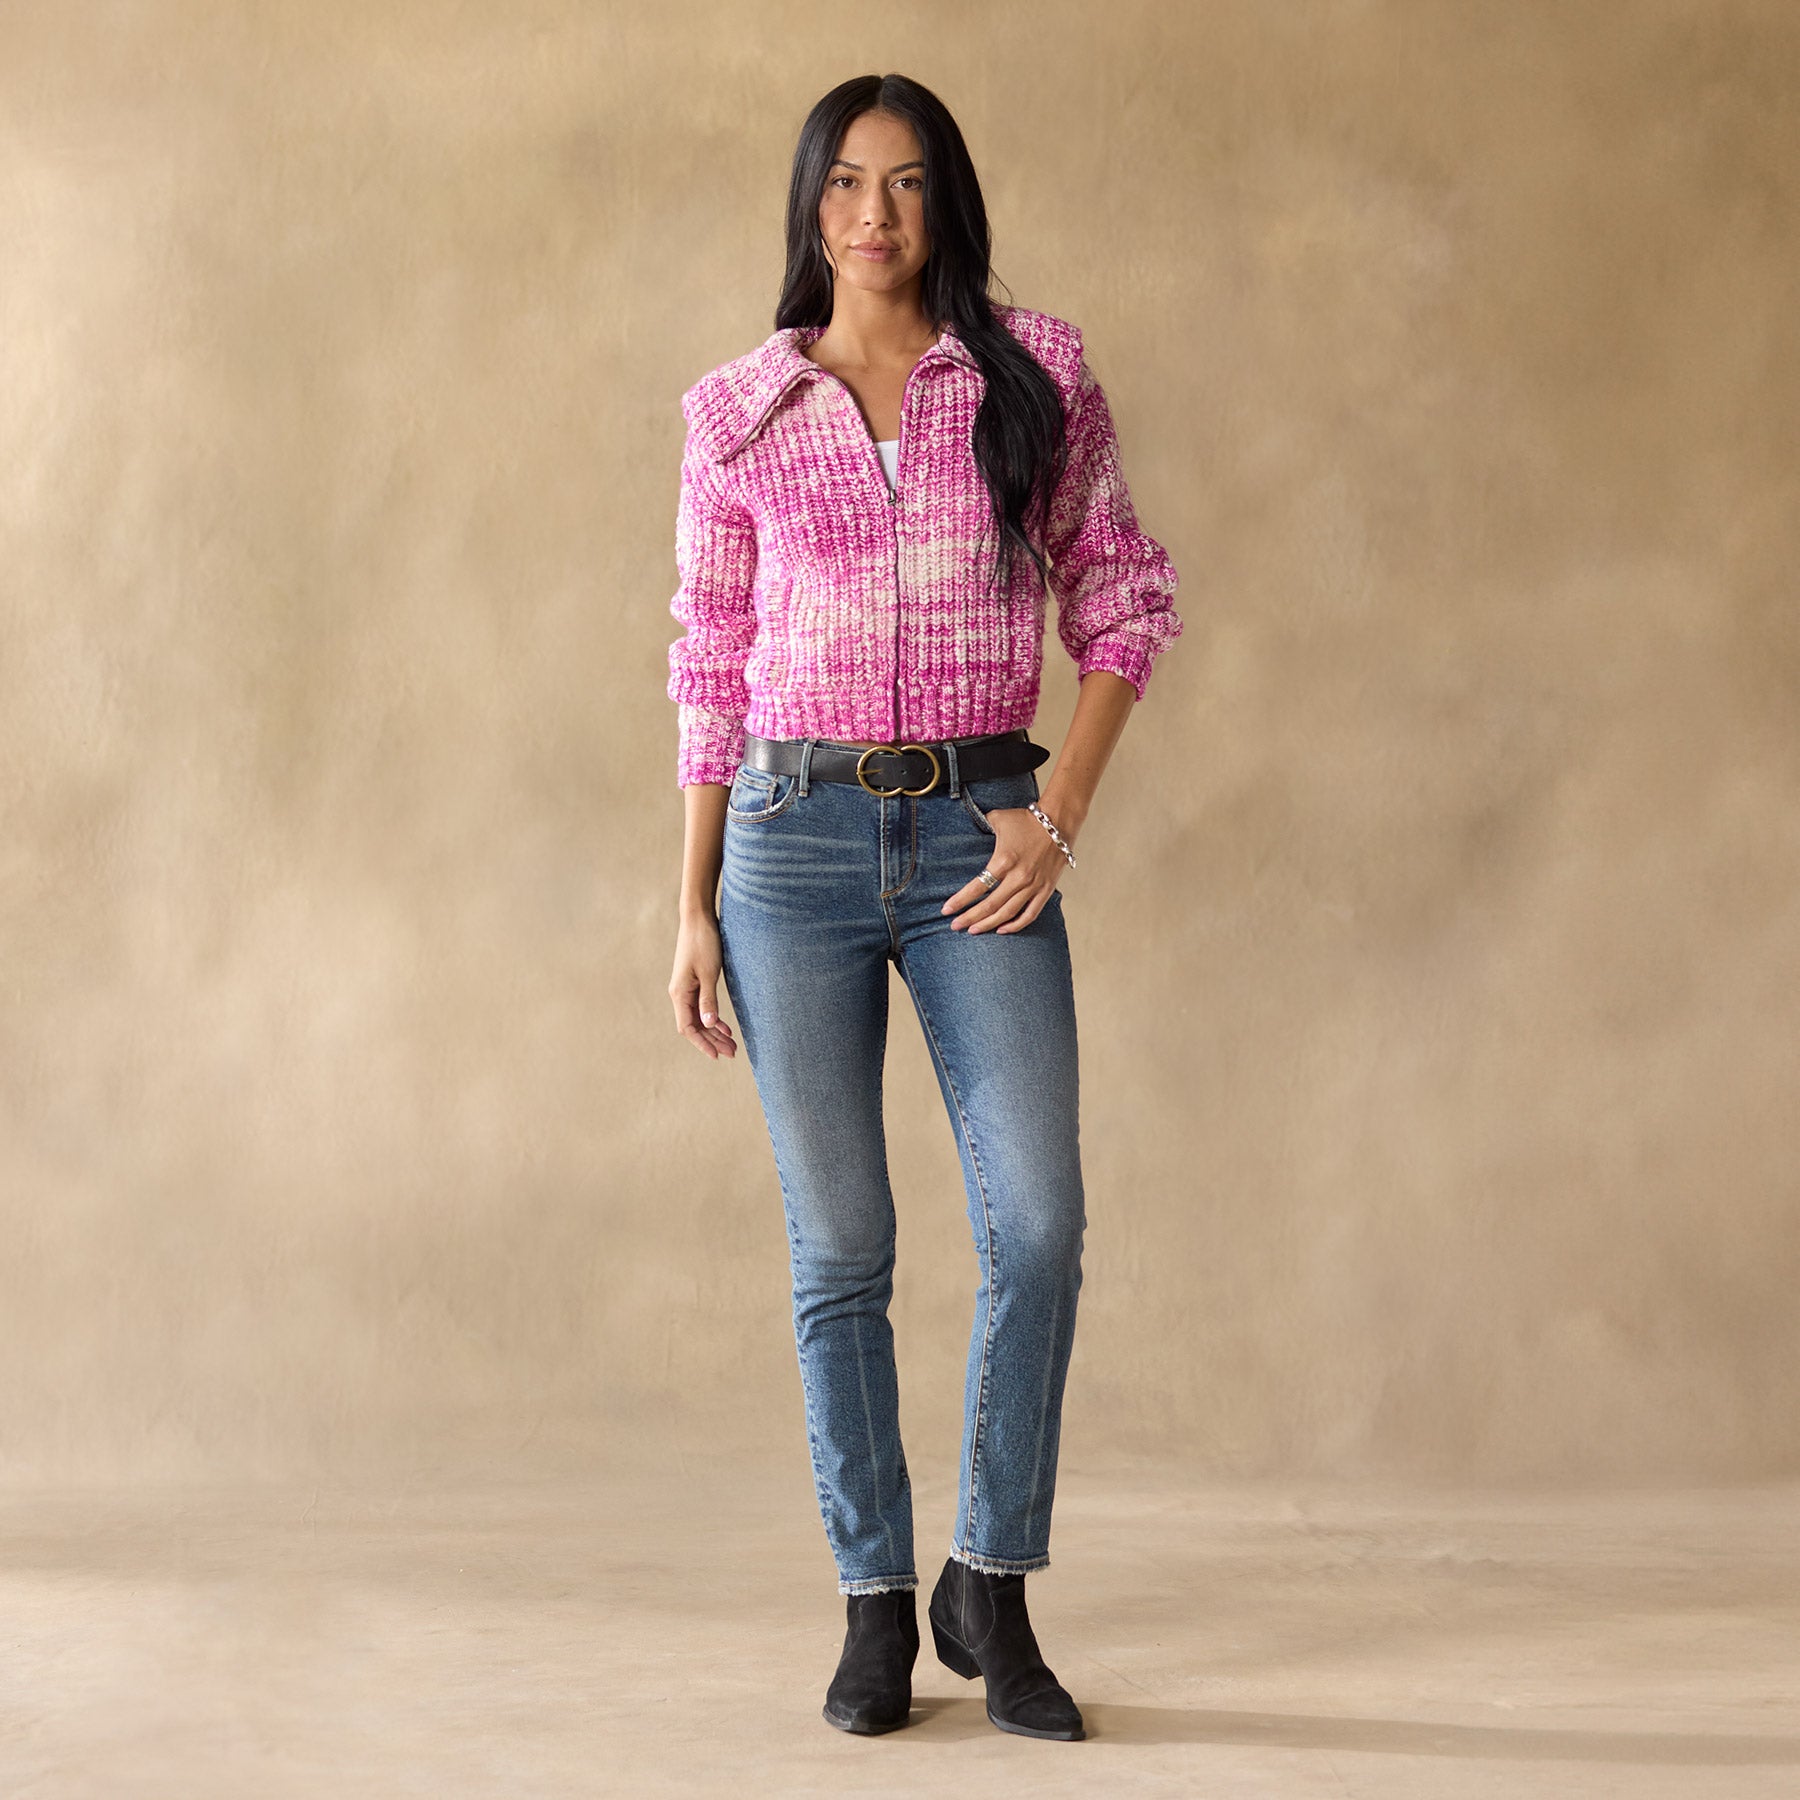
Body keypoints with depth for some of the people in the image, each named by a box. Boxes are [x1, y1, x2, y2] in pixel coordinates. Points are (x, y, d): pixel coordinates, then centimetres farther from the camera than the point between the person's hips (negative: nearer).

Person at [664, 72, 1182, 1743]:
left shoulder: (1036, 374, 4)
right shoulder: (737, 413, 5)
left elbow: (1124, 600, 7)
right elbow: (709, 665, 8)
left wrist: (1057, 814, -3)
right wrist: (693, 910, 6)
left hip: (980, 835, 0)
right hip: (797, 838, 0)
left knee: (1038, 1222, -8)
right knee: (839, 1250, 3)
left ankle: (991, 1588, 10)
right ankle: (875, 1606, 15)